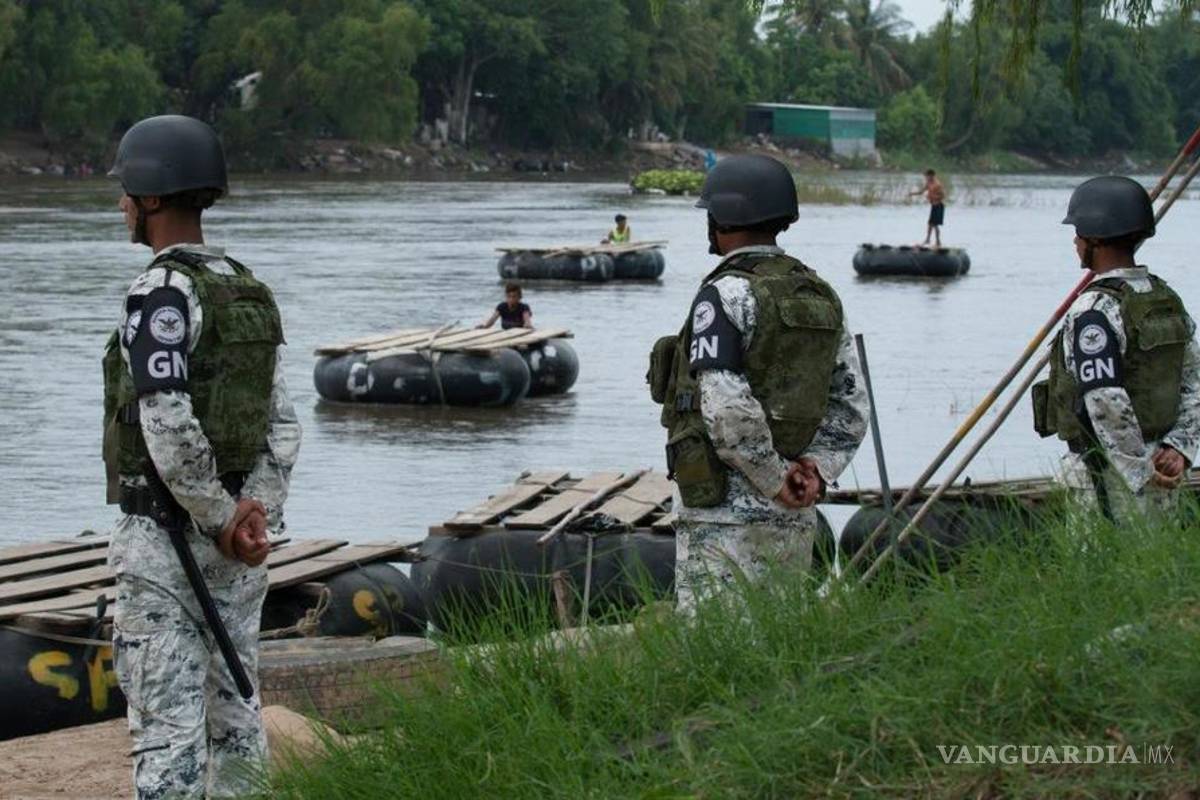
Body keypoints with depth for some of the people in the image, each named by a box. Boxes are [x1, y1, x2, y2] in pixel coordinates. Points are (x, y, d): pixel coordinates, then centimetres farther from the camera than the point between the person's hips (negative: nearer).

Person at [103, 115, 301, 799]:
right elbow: (282, 425, 7)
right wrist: (259, 511, -4)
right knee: (233, 710, 11)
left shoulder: (161, 293, -16)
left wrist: (219, 521, -14)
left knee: (167, 718, -6)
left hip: (163, 535, -8)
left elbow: (168, 426, -24)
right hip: (234, 545, 8)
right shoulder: (248, 293, 11)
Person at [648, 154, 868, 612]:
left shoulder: (724, 296, -12)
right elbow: (851, 404, 13)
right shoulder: (820, 296, 13)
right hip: (795, 521, 8)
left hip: (724, 510, -8)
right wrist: (816, 470, 3)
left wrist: (776, 481, -11)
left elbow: (727, 410, -21)